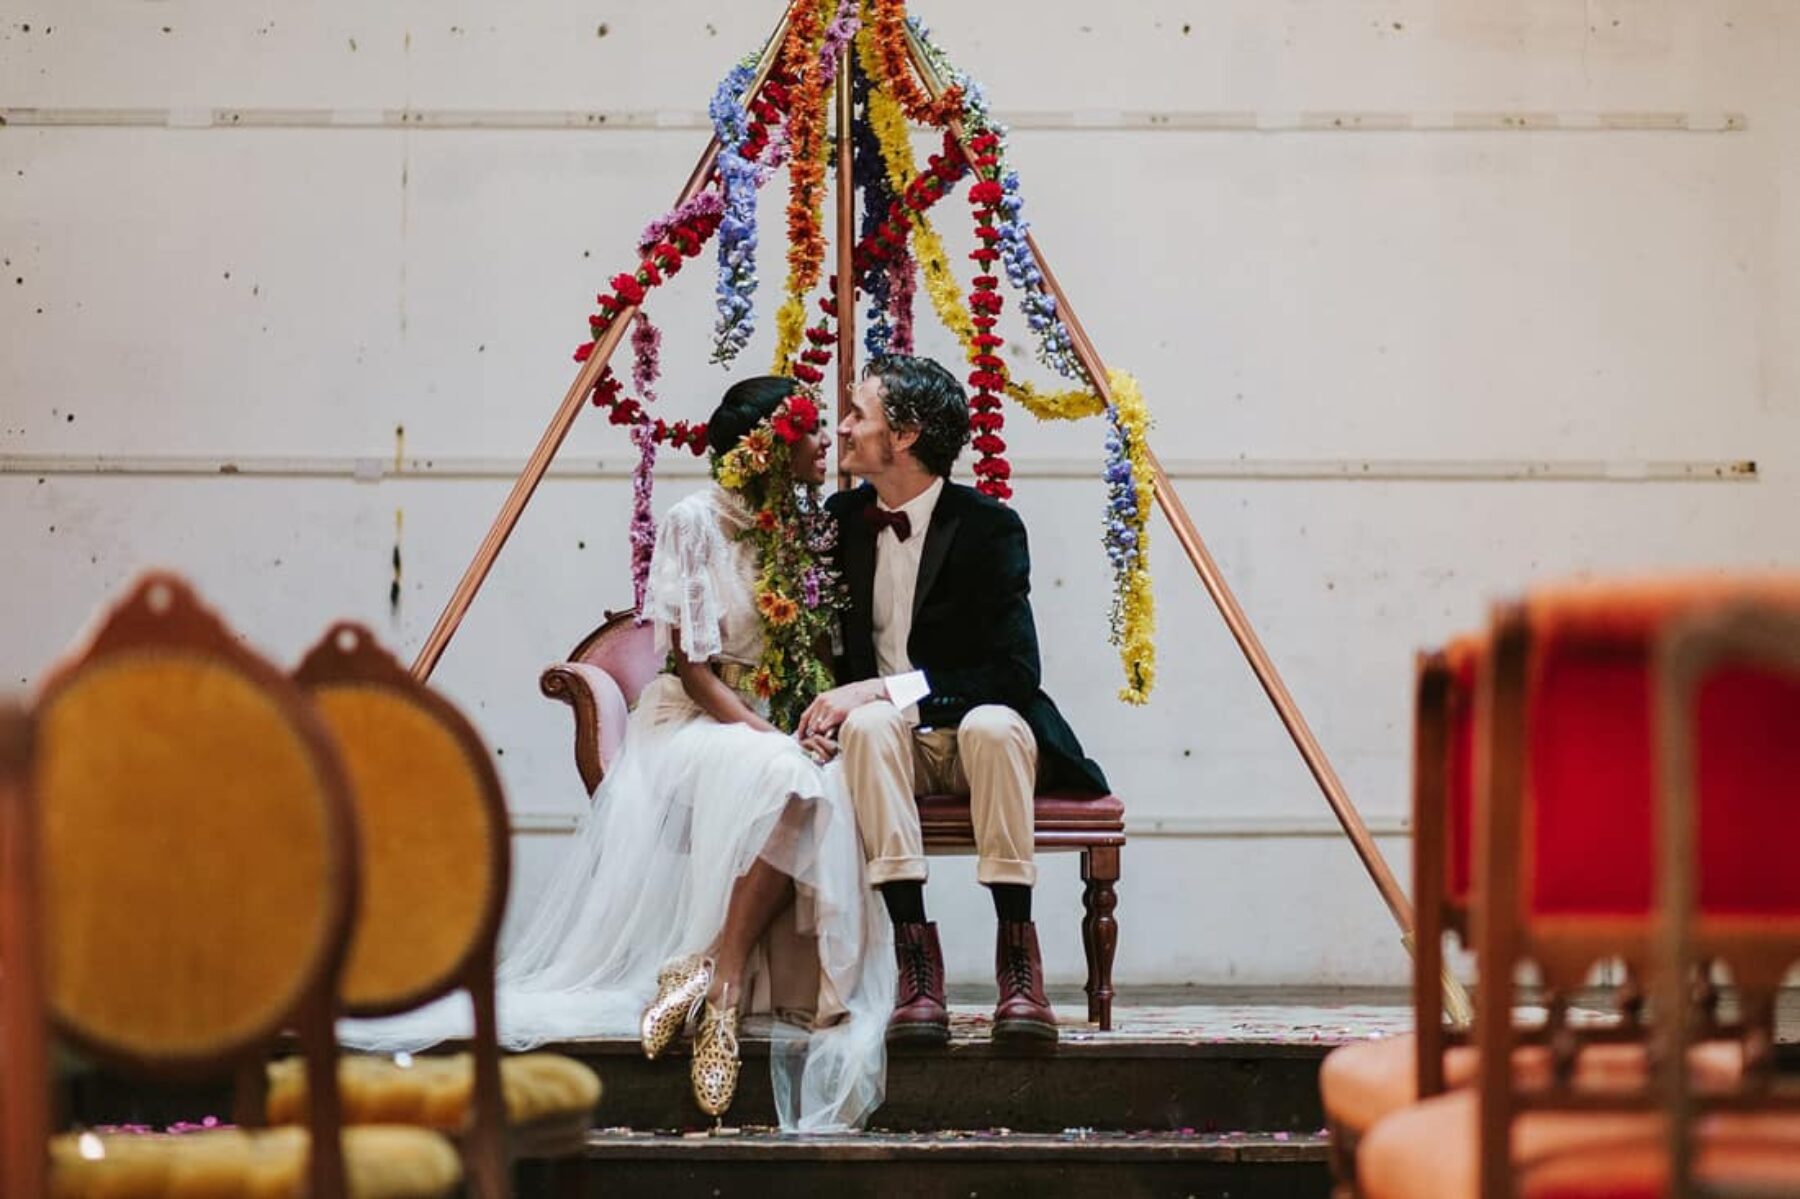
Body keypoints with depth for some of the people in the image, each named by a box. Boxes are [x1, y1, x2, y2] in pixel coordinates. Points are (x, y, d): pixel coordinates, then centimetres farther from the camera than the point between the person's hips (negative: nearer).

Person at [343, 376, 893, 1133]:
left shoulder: (805, 529, 11)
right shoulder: (695, 523, -7)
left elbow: (821, 656, 13)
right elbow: (694, 667, -12)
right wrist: (771, 737, -22)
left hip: (774, 733, 5)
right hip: (693, 725, -5)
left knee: (821, 794, -32)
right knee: (788, 783, -38)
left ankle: (712, 978, -33)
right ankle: (721, 983, -33)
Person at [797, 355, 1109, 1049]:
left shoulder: (989, 528, -10)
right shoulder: (842, 518, 6)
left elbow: (1014, 673, -16)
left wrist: (886, 687, -25)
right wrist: (836, 699, -12)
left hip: (977, 724, -3)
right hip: (891, 737, 3)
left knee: (992, 726, -38)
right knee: (868, 724, -33)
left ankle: (1017, 960, -36)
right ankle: (916, 960, -40)